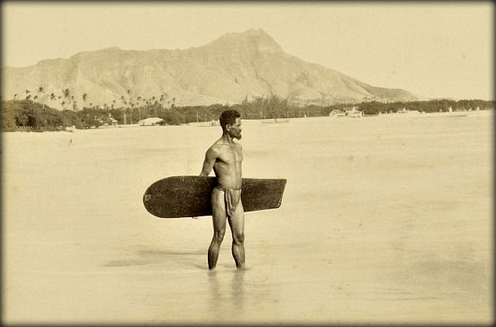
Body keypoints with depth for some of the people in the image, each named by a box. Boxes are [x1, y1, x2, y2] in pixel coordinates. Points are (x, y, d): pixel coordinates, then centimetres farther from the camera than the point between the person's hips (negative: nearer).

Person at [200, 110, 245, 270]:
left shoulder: (238, 147, 13)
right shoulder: (215, 150, -10)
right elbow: (203, 176, -3)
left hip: (237, 198, 7)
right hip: (221, 196, -7)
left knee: (239, 237, 7)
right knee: (218, 237, 0)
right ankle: (211, 272, 10)